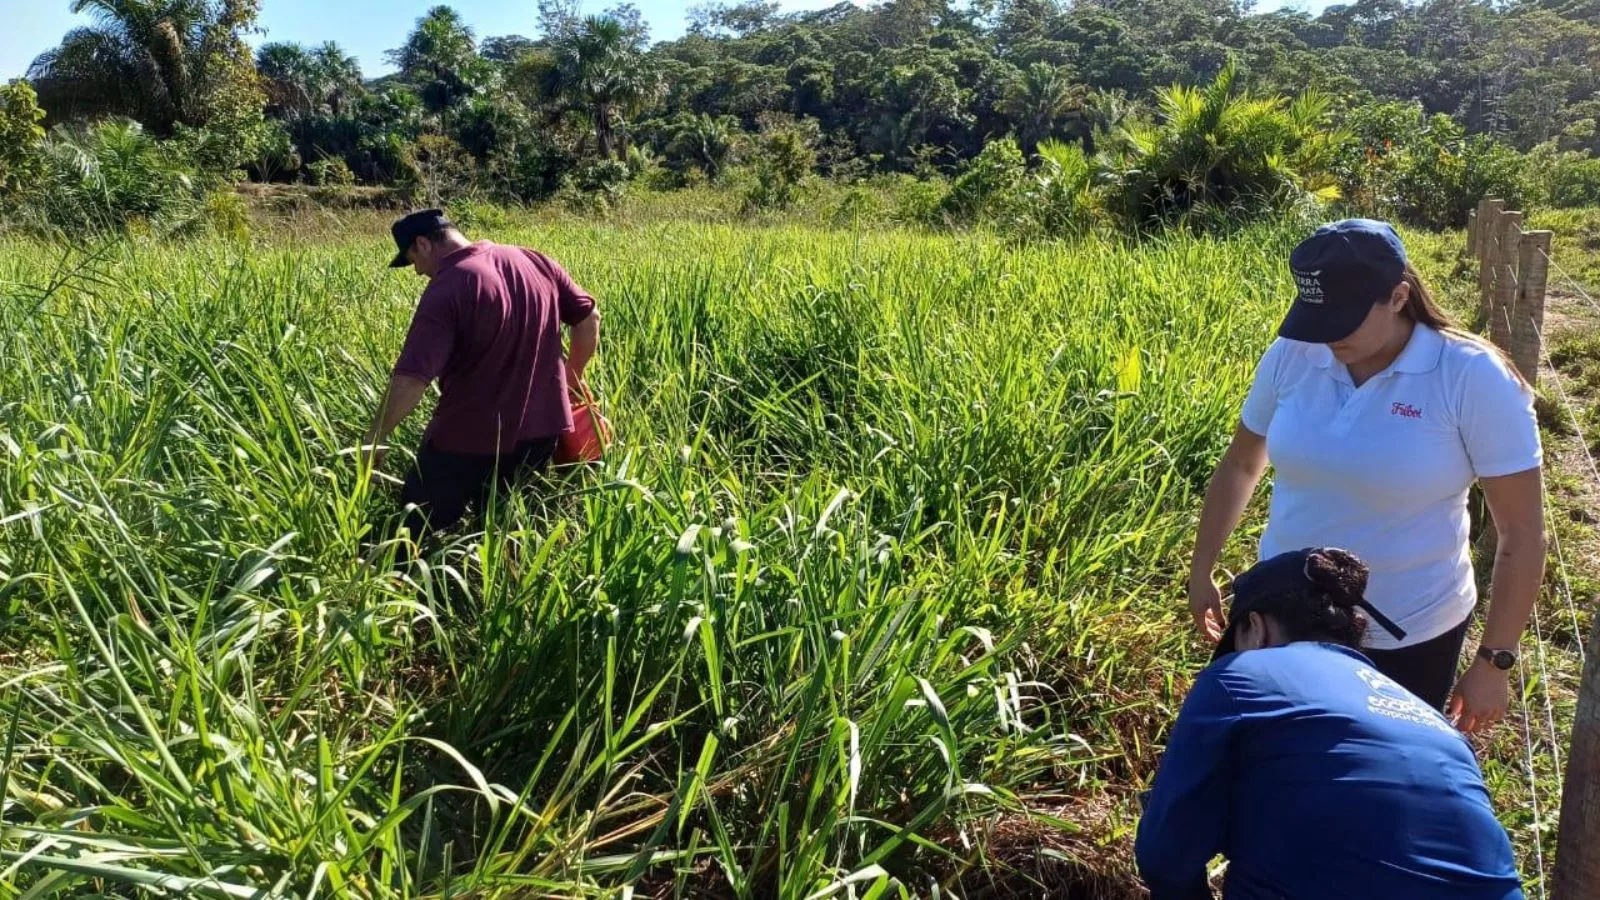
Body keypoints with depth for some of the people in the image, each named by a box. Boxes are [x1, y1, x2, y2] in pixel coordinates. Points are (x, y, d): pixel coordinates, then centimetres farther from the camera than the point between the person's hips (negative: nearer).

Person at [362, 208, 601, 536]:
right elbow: (589, 320, 11)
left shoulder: (446, 290, -18)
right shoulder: (535, 262, 2)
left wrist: (375, 438, -11)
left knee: (415, 534, 9)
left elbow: (410, 380, -23)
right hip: (541, 427, 6)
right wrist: (570, 381, 23)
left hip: (468, 439, -6)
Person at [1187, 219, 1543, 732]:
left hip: (1409, 637, -3)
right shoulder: (1291, 356, -9)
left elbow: (1522, 533, -12)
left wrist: (1494, 662, -11)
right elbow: (1239, 465, 6)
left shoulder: (1474, 380, -18)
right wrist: (1201, 572, 9)